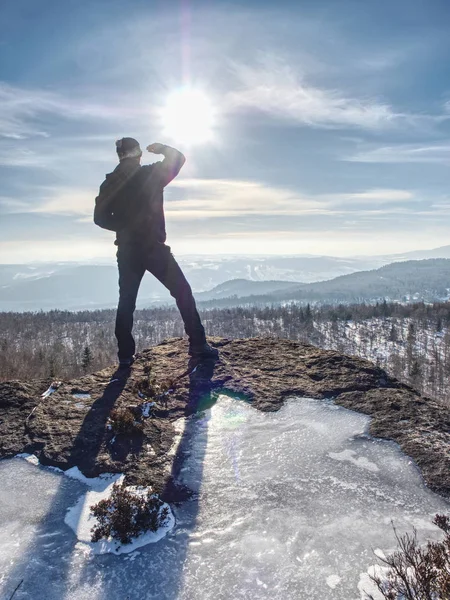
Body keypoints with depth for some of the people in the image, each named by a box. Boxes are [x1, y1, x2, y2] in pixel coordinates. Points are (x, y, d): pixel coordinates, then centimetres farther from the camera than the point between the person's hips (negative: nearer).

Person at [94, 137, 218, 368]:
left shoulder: (110, 183, 5)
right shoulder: (150, 173, -4)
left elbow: (100, 218, 5)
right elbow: (178, 158, 7)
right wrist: (161, 148, 24)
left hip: (127, 250, 4)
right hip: (153, 247, -3)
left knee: (126, 301, 13)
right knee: (182, 293, 5)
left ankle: (125, 355, 13)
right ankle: (198, 345, 2)